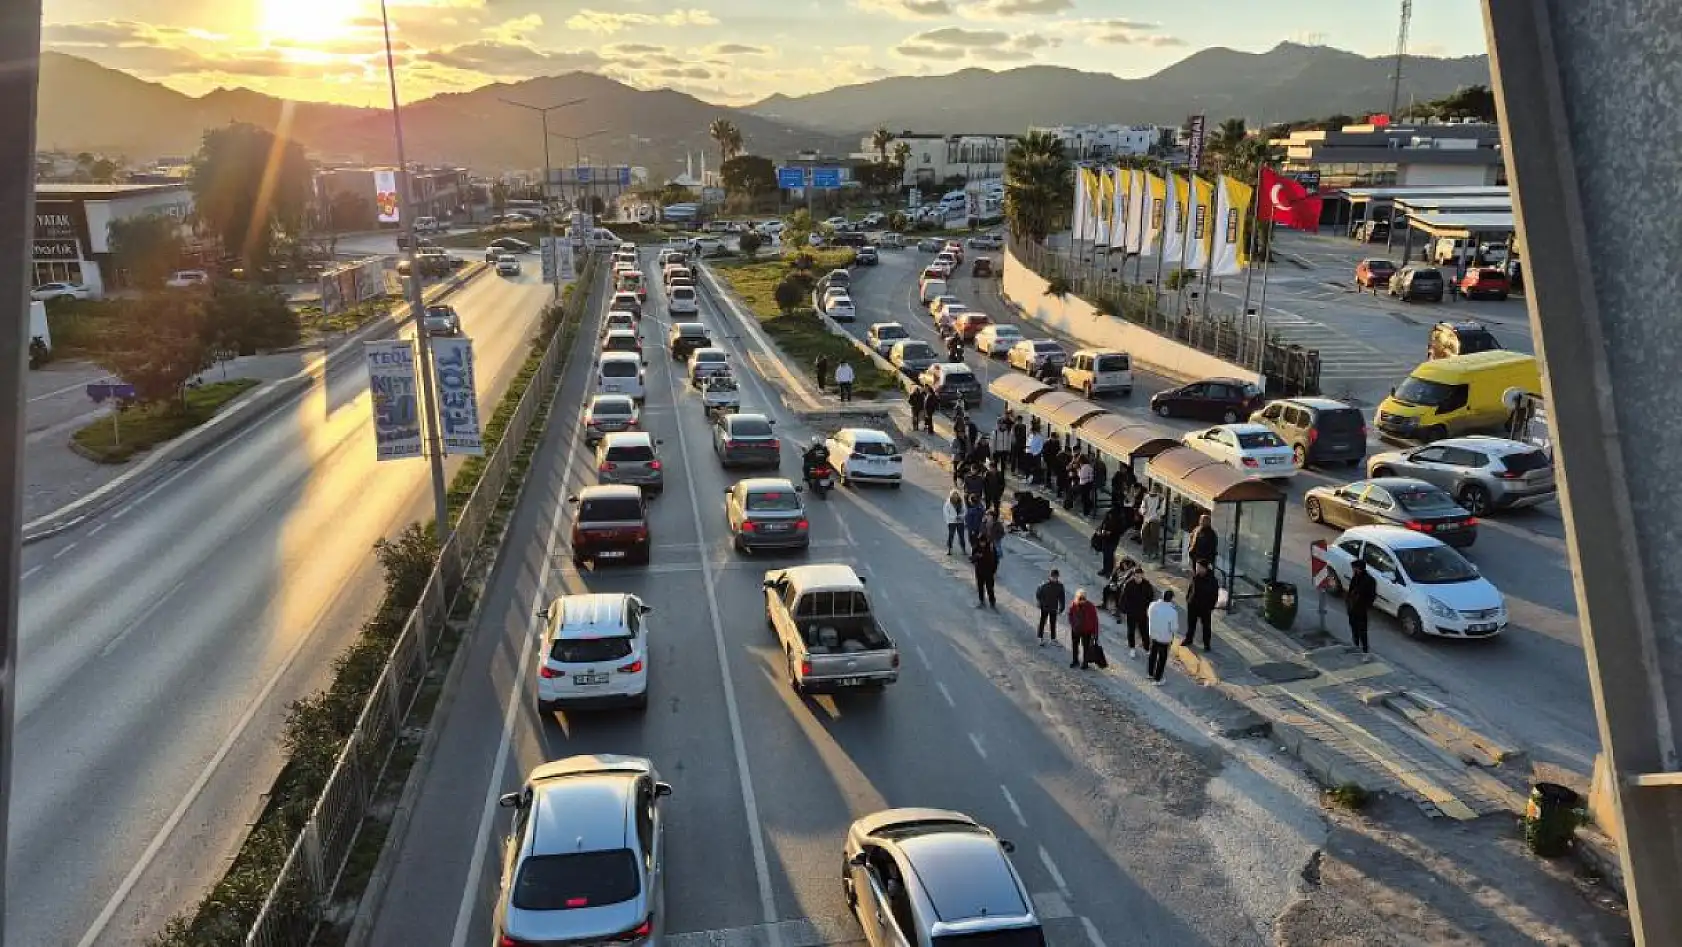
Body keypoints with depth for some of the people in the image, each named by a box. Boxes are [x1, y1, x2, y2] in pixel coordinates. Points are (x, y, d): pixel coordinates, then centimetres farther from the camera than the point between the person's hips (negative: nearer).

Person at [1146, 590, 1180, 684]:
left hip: (1153, 634, 5)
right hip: (1165, 638, -5)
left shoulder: (1153, 605, -15)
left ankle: (1150, 673, 44)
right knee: (1162, 659, 14)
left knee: (1153, 654, 26)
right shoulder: (1172, 612, -27)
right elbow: (1175, 628, -18)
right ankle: (1157, 679, 25)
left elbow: (1149, 616, 4)